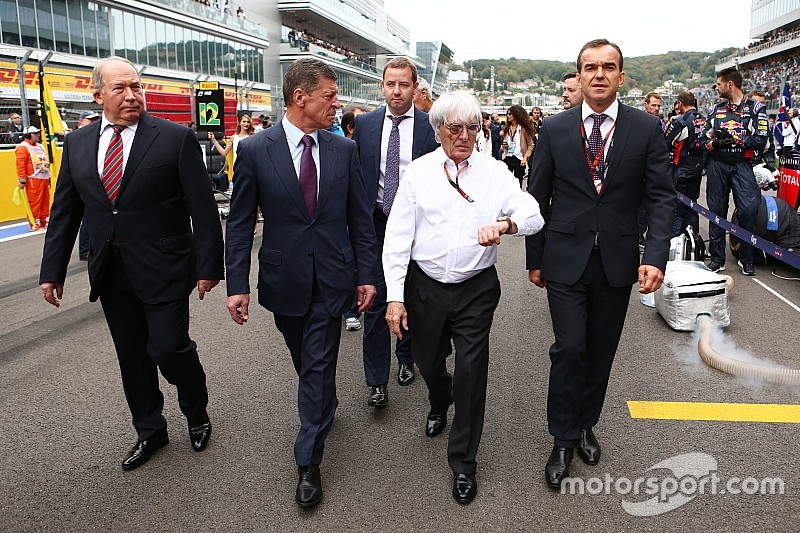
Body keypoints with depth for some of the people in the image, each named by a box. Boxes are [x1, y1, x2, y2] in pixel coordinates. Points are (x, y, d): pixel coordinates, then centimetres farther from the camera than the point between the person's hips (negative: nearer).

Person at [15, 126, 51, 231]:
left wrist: (49, 176, 22)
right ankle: (34, 224, -2)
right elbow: (20, 165, -12)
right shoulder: (22, 147, -7)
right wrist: (22, 181, -16)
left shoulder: (40, 146, 20)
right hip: (33, 180, -8)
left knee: (45, 201, 11)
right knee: (34, 202, -6)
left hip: (44, 178, 8)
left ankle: (44, 221, 20)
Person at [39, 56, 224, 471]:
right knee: (132, 357, 14)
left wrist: (208, 266, -11)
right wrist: (52, 270, 9)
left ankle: (196, 413, 26)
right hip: (110, 273, 5)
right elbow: (64, 212, 12)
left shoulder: (175, 138, -7)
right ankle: (149, 431, 33)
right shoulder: (77, 143, 8)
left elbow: (202, 208, -8)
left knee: (169, 348, -4)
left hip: (163, 269, -4)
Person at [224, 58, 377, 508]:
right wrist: (237, 284, -7)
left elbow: (360, 217, 3)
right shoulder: (255, 150, -6)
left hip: (332, 278, 0)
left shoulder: (344, 149, -1)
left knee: (319, 366, 2)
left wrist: (366, 275, 1)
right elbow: (240, 224, -3)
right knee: (307, 362, 19)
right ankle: (327, 403, 50)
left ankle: (309, 462, 14)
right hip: (284, 278, 1)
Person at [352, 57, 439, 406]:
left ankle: (406, 358, 37)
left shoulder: (429, 126, -3)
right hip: (375, 221, 1)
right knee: (375, 298, -2)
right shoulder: (364, 123, 3)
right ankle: (377, 381, 8)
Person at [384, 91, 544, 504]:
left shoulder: (495, 172, 0)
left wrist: (504, 223, -28)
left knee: (471, 371, -1)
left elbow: (534, 215, -5)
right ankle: (440, 403, 55)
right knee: (428, 362, 17)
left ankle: (463, 463, 19)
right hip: (425, 286, 1)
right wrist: (395, 296, -8)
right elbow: (398, 237, -3)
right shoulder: (418, 172, -1)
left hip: (476, 288, -1)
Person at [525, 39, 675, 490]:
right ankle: (563, 440, 14)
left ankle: (585, 425, 34)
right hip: (566, 259, -1)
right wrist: (535, 258, 4)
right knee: (569, 349, -4)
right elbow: (538, 197, 4)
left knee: (601, 351, 12)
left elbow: (662, 196, -2)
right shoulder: (555, 128, 0)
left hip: (617, 261, 1)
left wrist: (656, 256, -15)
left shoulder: (647, 128, -1)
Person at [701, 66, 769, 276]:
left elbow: (761, 139, -6)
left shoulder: (755, 108, 3)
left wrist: (736, 138, -14)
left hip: (742, 166, -3)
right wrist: (715, 143, -9)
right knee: (717, 211, 5)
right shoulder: (716, 108, 15)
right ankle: (717, 258, 14)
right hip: (717, 165, 3)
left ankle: (746, 259, 1)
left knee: (749, 209, -13)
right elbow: (704, 139, 11)